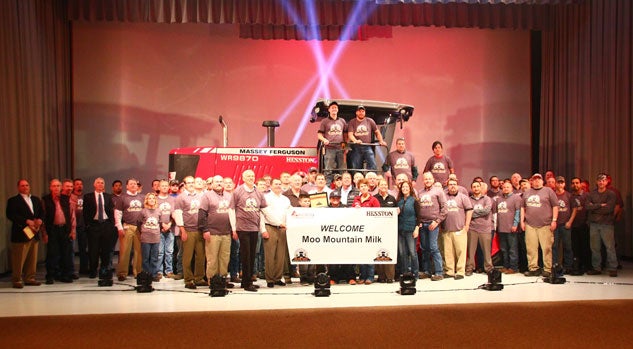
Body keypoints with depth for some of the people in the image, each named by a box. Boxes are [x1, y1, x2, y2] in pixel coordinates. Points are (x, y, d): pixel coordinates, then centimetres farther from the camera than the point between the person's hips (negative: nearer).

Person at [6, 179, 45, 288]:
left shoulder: (36, 200, 17)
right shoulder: (13, 200, -1)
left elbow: (42, 212, 15)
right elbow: (10, 215, -14)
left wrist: (40, 220, -8)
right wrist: (27, 221, -20)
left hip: (34, 233, 6)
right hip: (21, 234, -6)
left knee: (32, 259, 9)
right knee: (19, 259, -2)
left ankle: (30, 279, 18)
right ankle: (16, 280, 7)